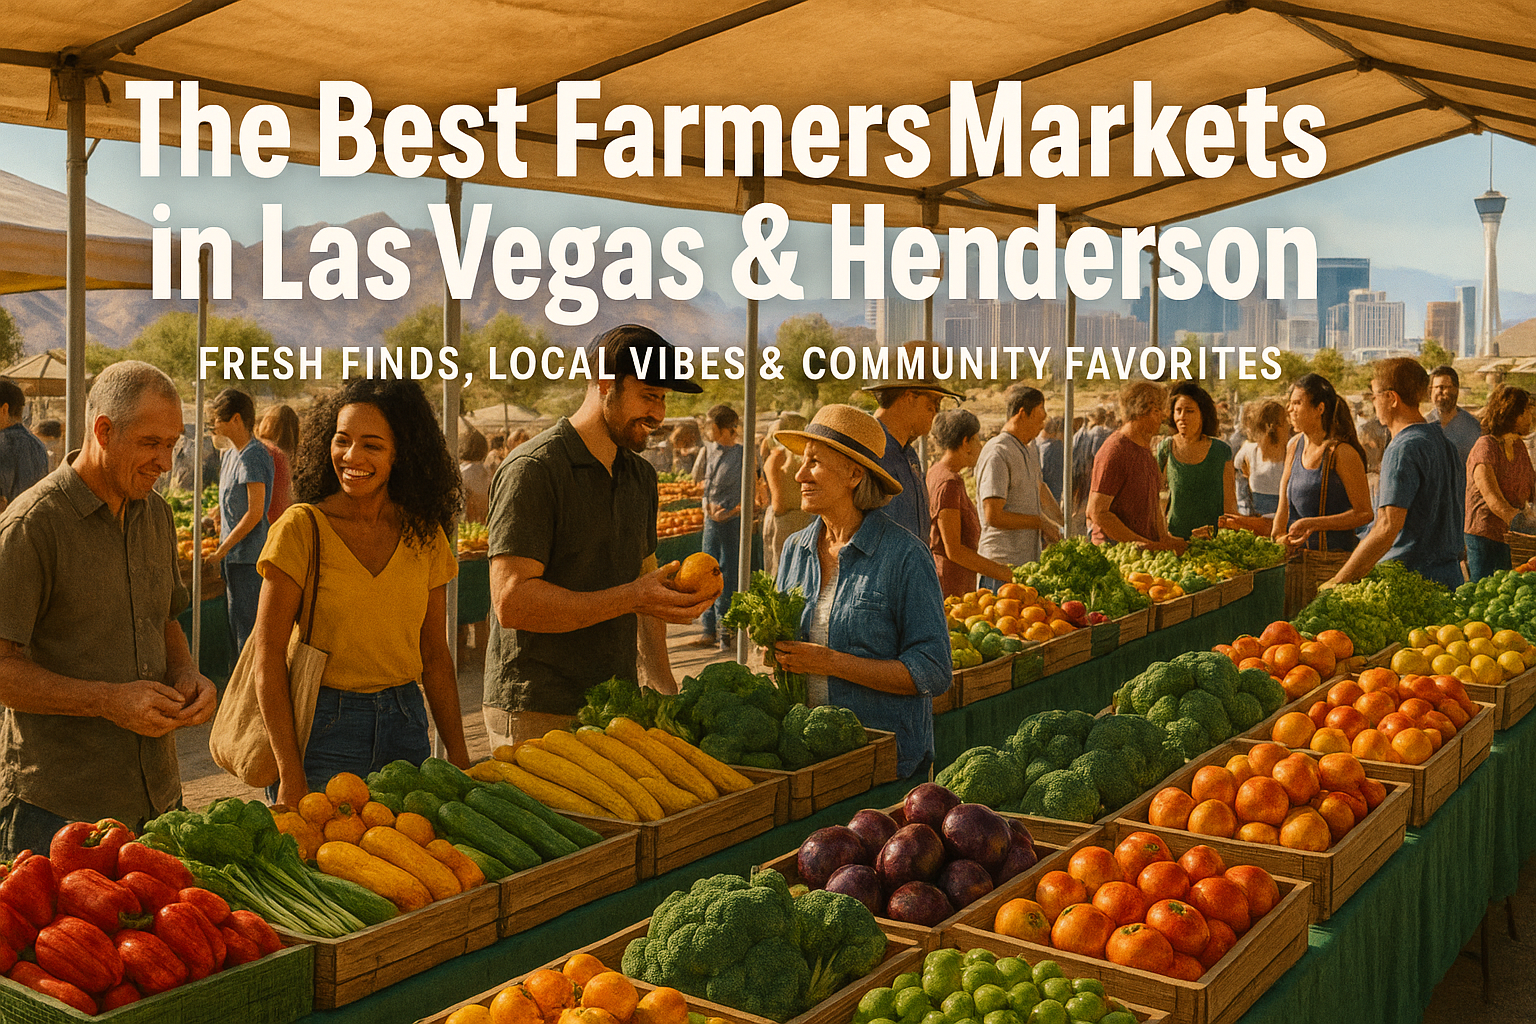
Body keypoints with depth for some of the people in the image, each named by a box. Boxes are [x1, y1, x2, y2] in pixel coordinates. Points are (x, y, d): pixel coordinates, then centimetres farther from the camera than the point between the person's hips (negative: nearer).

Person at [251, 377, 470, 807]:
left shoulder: (424, 534, 3)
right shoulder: (303, 526, -8)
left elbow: (434, 655, 9)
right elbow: (268, 654, -10)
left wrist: (459, 758, 5)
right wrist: (290, 774, -15)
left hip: (406, 723, 4)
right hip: (322, 727, -3)